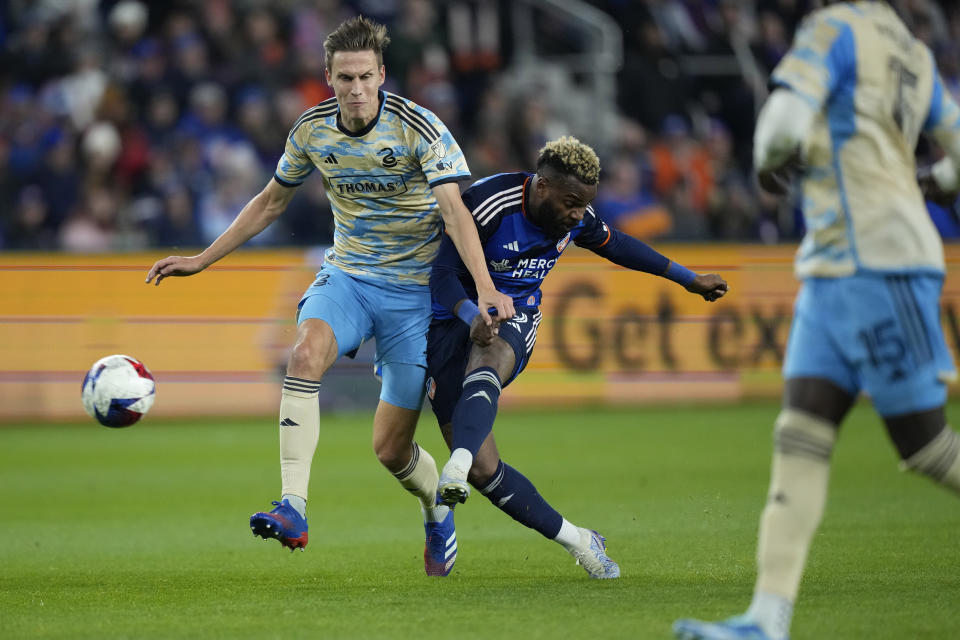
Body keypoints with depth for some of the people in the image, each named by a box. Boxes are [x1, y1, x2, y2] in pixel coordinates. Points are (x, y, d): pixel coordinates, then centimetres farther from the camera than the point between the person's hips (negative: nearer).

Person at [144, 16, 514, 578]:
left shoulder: (420, 128, -16)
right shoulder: (312, 130, -2)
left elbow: (454, 210, -25)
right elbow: (272, 201, 14)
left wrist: (485, 288, -40)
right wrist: (203, 259, 15)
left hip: (414, 290, -3)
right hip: (347, 276, 3)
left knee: (391, 447, -2)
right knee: (306, 353, -31)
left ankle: (438, 517, 33)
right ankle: (294, 510, -37)